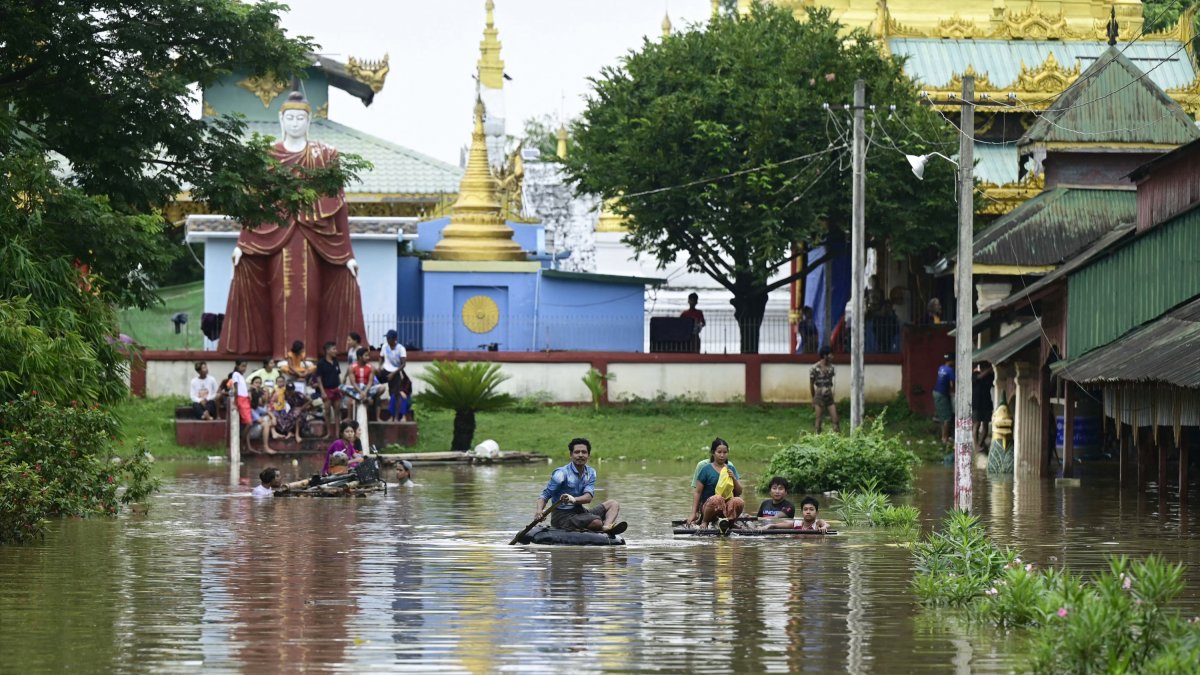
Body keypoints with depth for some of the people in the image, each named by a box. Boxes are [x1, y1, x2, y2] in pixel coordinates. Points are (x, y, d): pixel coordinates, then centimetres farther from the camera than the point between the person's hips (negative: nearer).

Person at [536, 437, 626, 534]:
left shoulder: (591, 473, 7)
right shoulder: (562, 473, -10)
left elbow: (588, 497, -10)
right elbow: (545, 495, -11)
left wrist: (574, 499, -33)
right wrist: (539, 511, -32)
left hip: (580, 512, 8)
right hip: (563, 516, -8)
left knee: (613, 504, -4)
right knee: (596, 522, -32)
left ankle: (607, 527, -33)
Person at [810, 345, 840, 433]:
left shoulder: (831, 367, 3)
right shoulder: (815, 368, -11)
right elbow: (811, 385, -1)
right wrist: (814, 399, 7)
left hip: (829, 397, 4)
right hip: (819, 397, -4)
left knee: (835, 420, -1)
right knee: (819, 420, 2)